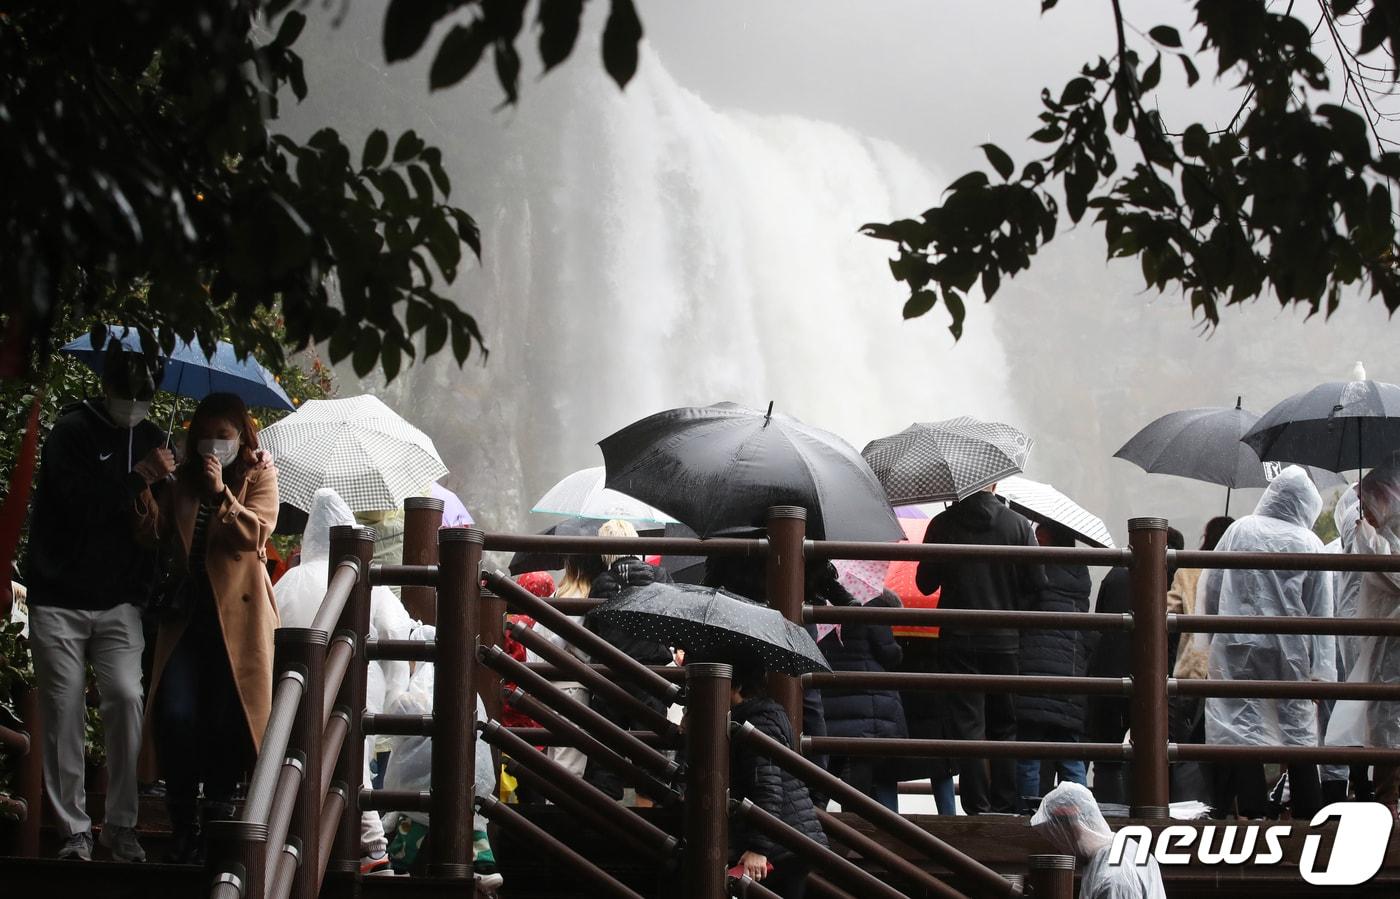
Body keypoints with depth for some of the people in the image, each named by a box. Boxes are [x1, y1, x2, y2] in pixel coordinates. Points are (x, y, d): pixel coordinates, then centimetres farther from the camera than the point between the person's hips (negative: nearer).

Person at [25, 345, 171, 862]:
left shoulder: (150, 438, 11)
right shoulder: (72, 432, -5)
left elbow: (159, 517, 16)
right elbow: (80, 503, -19)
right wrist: (138, 479, -12)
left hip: (119, 604, 3)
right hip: (59, 601, -3)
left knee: (126, 699, -12)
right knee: (64, 714, -2)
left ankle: (122, 825, -2)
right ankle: (74, 830, 6)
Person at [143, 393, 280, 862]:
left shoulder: (258, 475, 5)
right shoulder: (182, 479, 14)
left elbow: (255, 533, -11)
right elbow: (161, 538, 17)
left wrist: (220, 492, -19)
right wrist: (148, 504, 0)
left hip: (235, 616, -2)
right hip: (186, 612, 2)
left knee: (224, 721, 1)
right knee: (176, 716, -10)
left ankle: (216, 820, 15)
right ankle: (183, 827, 0)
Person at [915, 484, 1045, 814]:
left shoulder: (942, 525, -4)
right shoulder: (1018, 525, -2)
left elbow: (925, 583, 2)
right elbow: (1037, 584, -2)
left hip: (958, 641, -1)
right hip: (1004, 641, 1)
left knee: (967, 725, 1)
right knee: (1003, 725, 11)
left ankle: (977, 806, -4)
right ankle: (1006, 806, 7)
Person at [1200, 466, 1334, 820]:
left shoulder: (1239, 531, -1)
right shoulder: (1310, 544, -1)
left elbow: (1209, 589, 3)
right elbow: (1321, 613, 1)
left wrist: (1213, 635, 17)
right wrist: (1322, 671, 3)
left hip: (1238, 648, -1)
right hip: (1291, 653, 1)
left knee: (1243, 727, -1)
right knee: (1299, 730, 9)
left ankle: (1252, 811, -6)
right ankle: (1309, 812, 10)